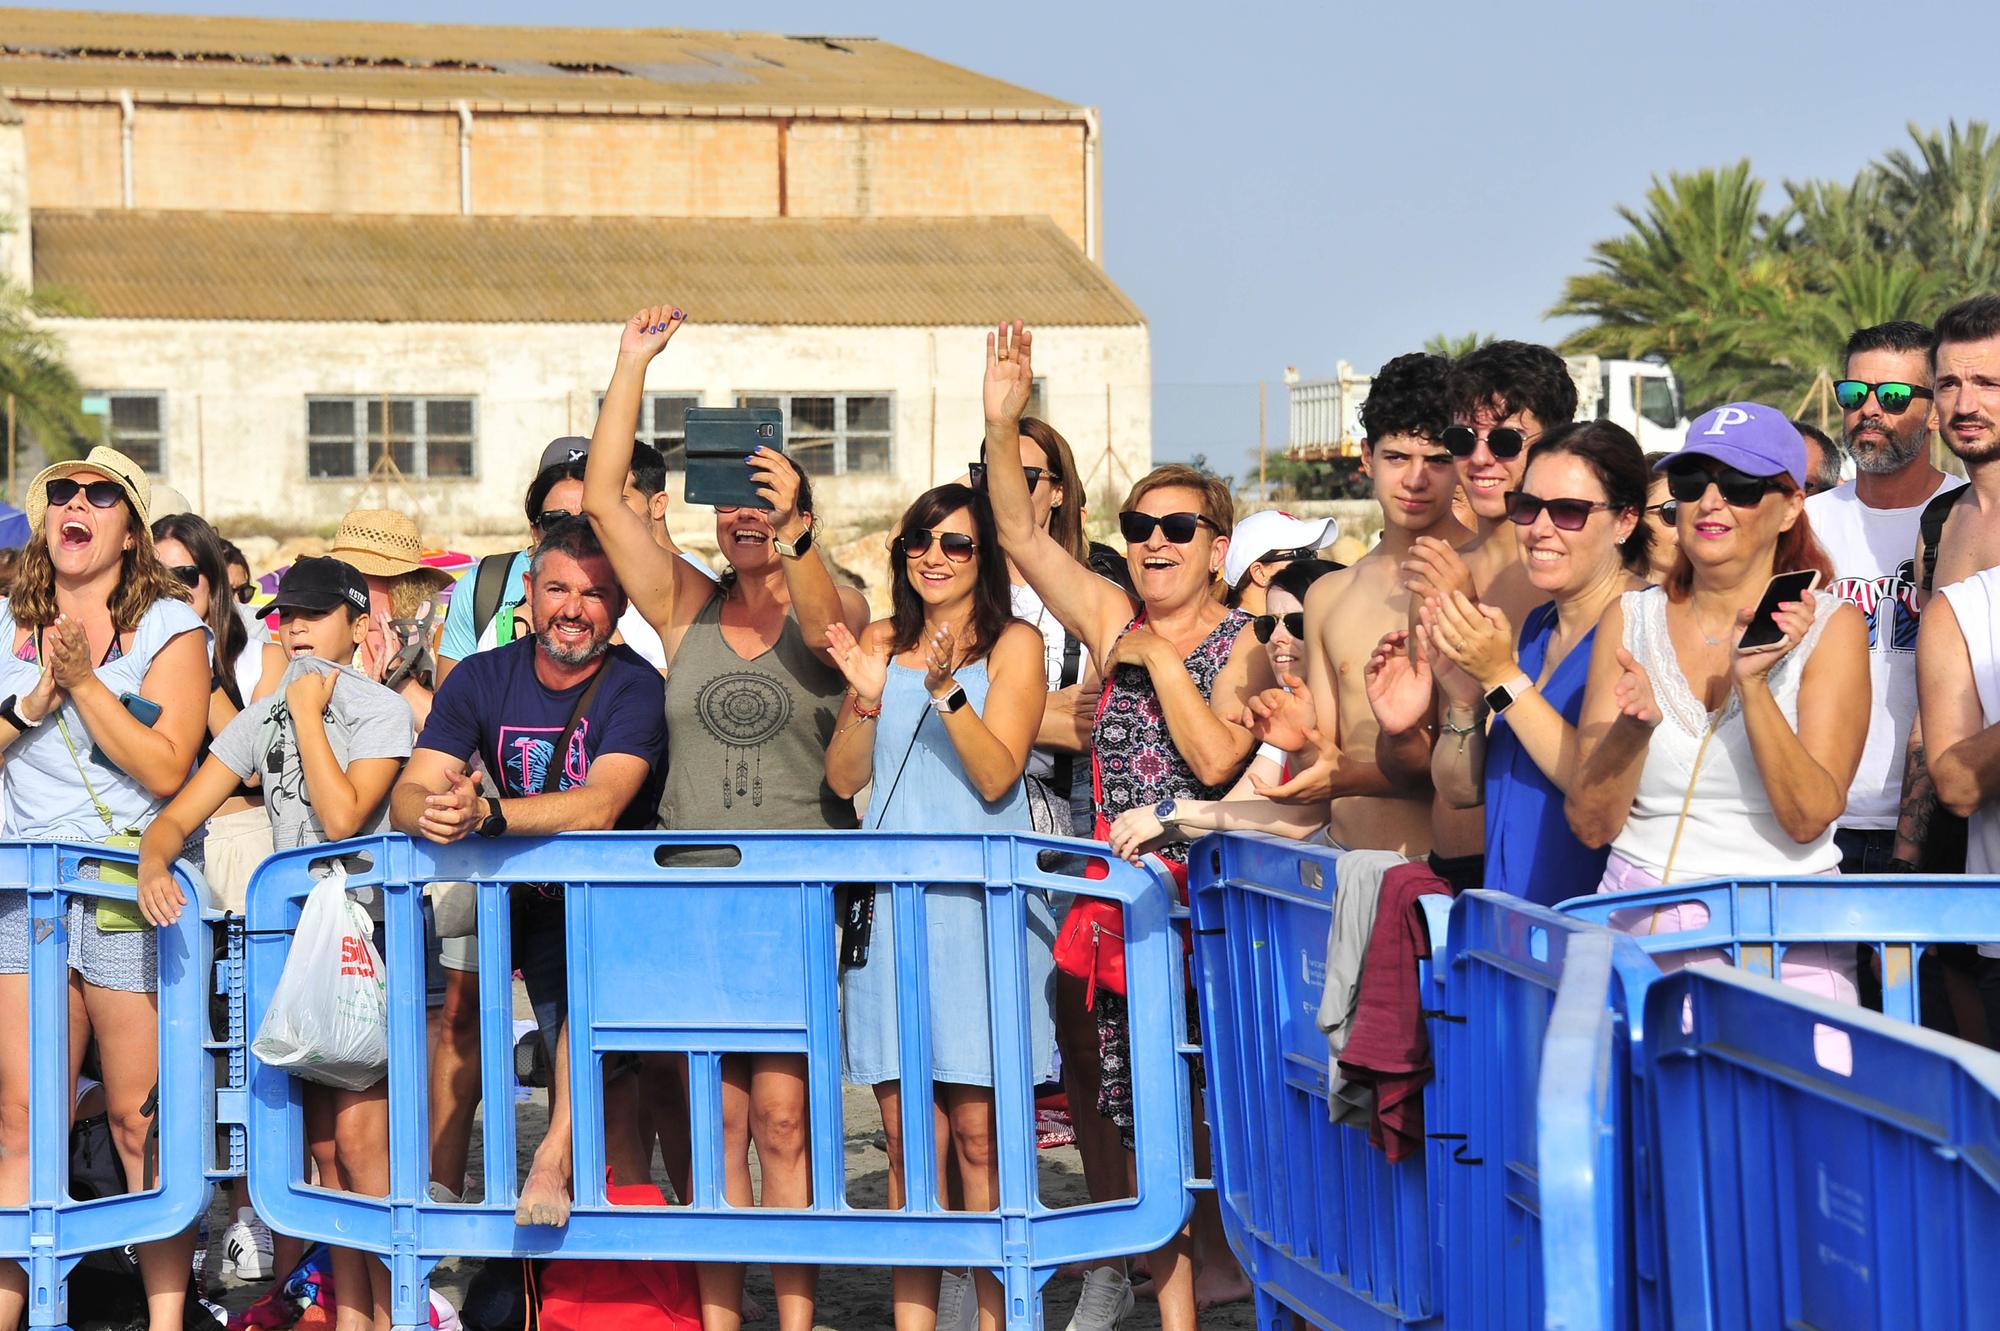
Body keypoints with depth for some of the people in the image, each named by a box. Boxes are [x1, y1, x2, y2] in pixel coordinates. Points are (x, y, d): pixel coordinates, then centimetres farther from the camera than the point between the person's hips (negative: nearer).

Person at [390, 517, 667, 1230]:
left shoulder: (635, 687, -13)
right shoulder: (481, 679, 1)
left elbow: (600, 805, -29)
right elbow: (409, 793, -7)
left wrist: (484, 813, -43)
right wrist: (431, 815, -33)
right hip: (535, 907, 4)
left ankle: (551, 1164, -36)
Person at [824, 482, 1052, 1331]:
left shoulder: (1013, 645, 2)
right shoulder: (881, 643, 14)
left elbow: (996, 776, -8)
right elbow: (843, 780, 10)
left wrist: (947, 690, -21)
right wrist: (866, 697, -7)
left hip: (981, 903, -3)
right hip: (892, 903, 3)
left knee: (979, 1135, -5)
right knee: (907, 1140, 2)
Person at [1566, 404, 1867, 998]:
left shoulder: (1830, 625, 3)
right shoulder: (1630, 619, 10)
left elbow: (1809, 819, -6)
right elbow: (1591, 825, 4)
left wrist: (1752, 683, -16)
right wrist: (1632, 727, -13)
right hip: (1640, 931, 2)